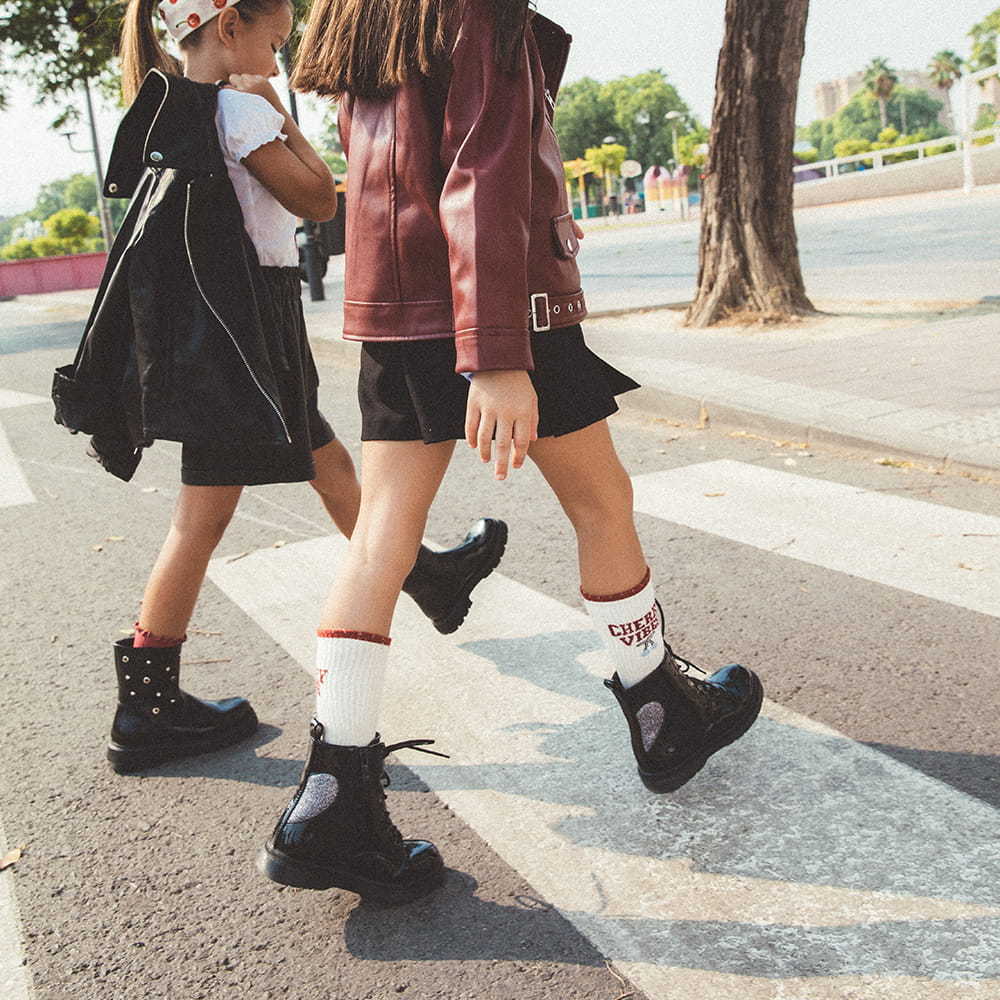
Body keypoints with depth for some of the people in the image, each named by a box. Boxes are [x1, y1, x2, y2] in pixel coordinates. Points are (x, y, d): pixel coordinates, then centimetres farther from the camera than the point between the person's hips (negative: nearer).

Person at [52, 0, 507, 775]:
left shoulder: (170, 109, 15)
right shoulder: (240, 108, -14)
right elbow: (319, 199, -8)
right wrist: (280, 116, -1)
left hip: (234, 330, 11)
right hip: (228, 329, -11)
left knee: (329, 462, 20)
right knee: (207, 512, -4)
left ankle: (426, 576, 37)